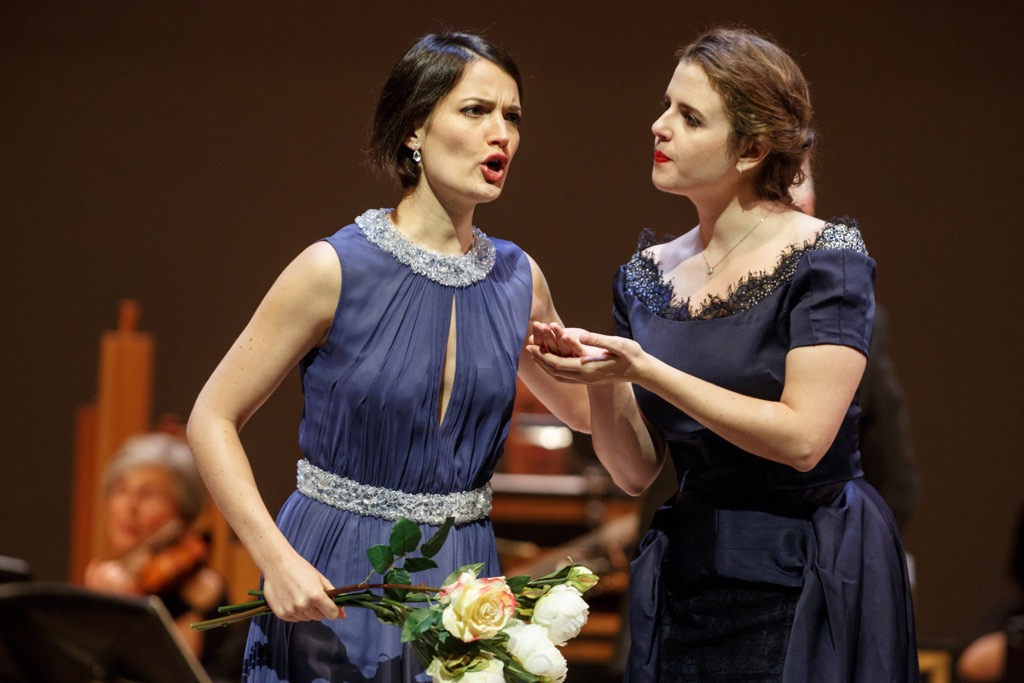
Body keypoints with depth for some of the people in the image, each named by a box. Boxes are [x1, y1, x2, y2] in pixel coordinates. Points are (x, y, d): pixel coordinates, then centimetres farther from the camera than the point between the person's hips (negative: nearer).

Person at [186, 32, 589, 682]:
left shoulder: (519, 281, 3)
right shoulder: (337, 269, -11)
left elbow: (583, 408, 21)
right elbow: (213, 418, -7)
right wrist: (277, 560, -19)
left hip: (462, 577, 4)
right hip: (332, 585, -4)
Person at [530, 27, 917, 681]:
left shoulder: (828, 257, -10)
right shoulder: (648, 276, 6)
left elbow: (802, 439, -20)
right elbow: (635, 470, 5)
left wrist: (644, 370, -22)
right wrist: (602, 379, -15)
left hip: (806, 584, -5)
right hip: (684, 580, 5)